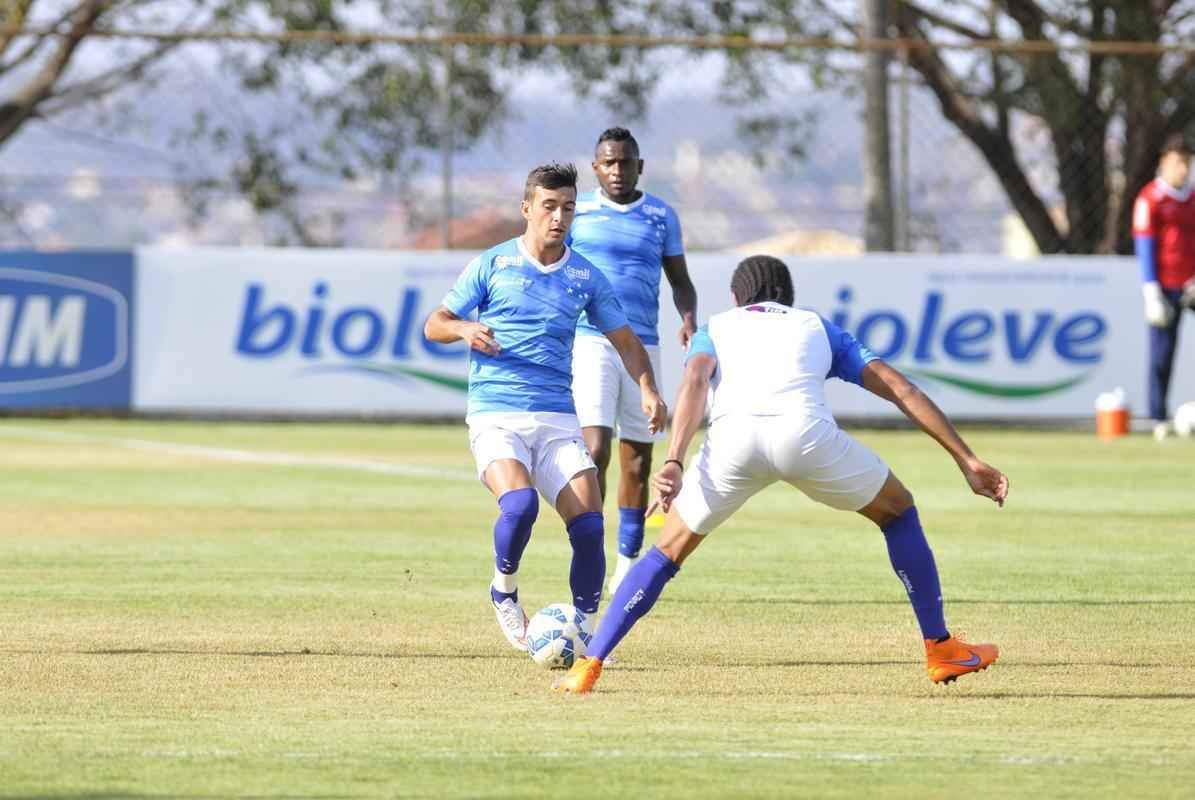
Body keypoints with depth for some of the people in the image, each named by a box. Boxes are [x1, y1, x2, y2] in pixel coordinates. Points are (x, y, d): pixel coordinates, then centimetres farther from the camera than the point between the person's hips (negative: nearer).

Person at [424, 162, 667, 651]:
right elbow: (434, 325, 6)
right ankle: (504, 592, -2)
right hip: (496, 417, -3)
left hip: (557, 418, 3)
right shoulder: (493, 264, 4)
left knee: (589, 525, -13)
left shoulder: (585, 276, 11)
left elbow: (624, 340, 19)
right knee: (520, 503, -29)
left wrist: (647, 389, 1)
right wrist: (464, 329, -18)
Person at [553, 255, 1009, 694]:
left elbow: (694, 382, 10)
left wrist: (673, 462, -3)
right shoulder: (818, 327, 37)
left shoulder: (716, 328, 34)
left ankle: (588, 667, 12)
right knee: (898, 512, 27)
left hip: (733, 435, 0)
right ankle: (940, 649, 25)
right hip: (805, 430, 0)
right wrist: (967, 461, 29)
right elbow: (902, 390, 29)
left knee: (670, 550, 20)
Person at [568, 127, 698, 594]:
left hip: (643, 345, 3)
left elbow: (679, 279, 14)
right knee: (595, 449, -17)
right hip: (589, 341, -3)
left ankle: (627, 564, 18)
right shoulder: (577, 211, 4)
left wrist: (689, 317, -6)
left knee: (637, 460, 6)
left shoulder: (661, 216, 9)